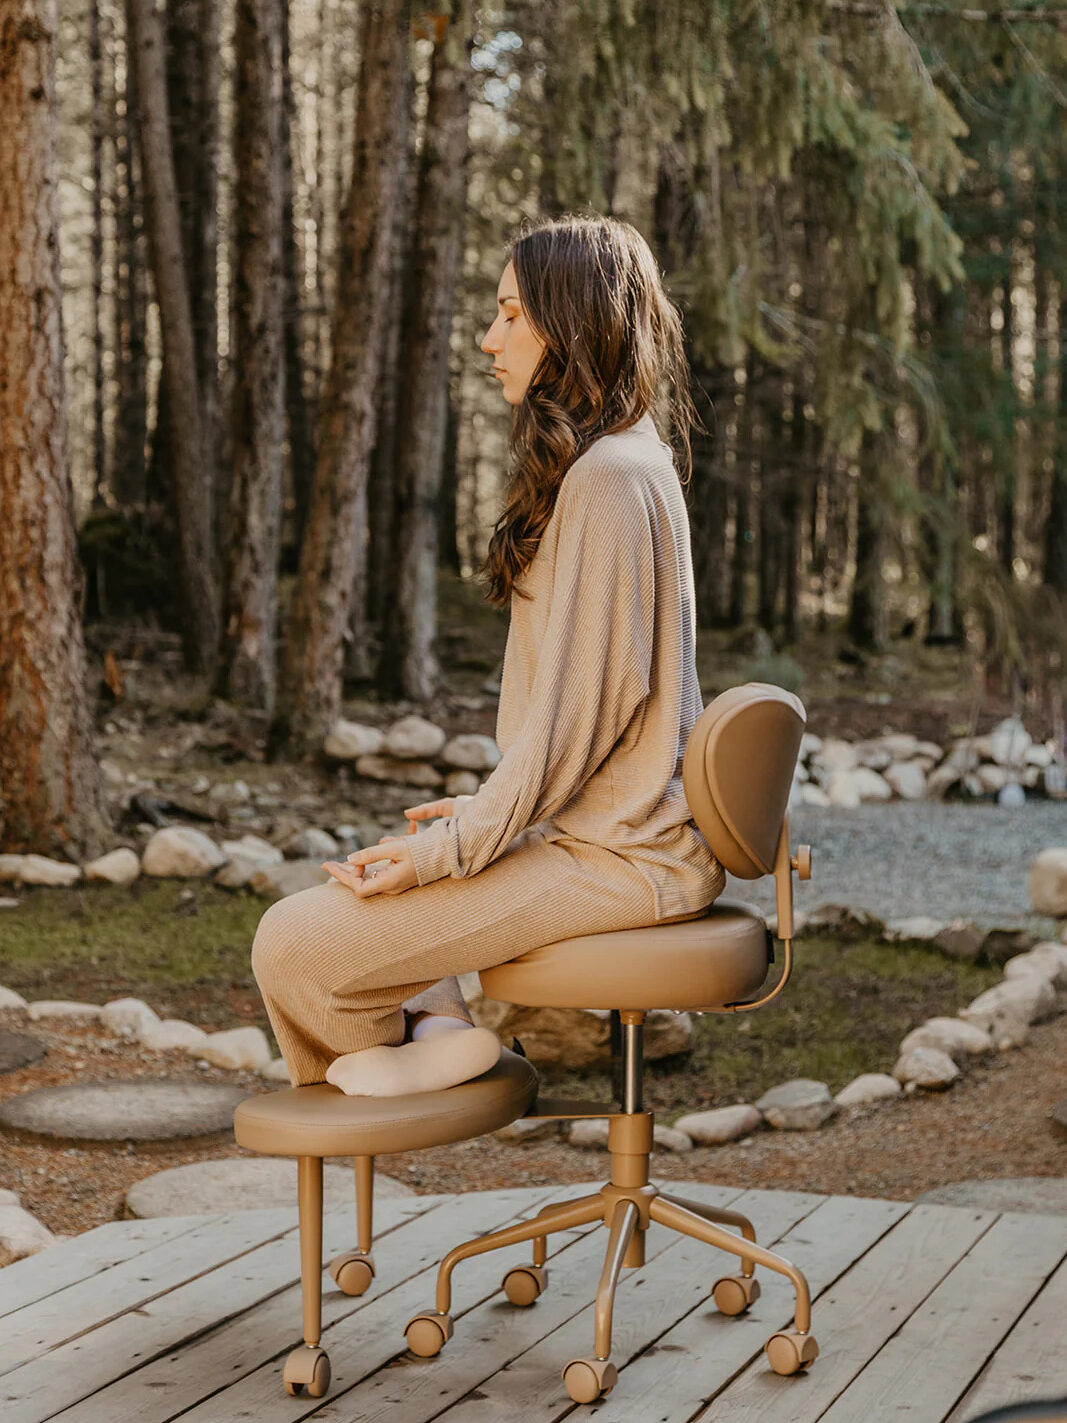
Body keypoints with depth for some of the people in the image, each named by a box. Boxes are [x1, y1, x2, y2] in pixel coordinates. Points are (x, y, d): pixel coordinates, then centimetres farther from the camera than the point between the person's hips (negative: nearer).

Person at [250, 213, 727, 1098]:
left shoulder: (608, 479, -18)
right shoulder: (634, 462, 15)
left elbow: (580, 703, -21)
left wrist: (449, 850, -17)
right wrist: (487, 814, 16)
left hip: (617, 858, -11)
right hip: (601, 828, 11)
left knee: (293, 947, -14)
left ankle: (427, 1041, 11)